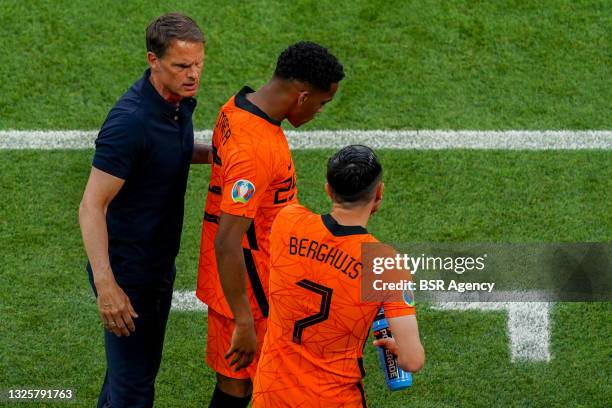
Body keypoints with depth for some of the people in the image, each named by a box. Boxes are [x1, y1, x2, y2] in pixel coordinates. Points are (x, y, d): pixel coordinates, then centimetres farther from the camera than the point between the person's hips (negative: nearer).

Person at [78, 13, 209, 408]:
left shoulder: (179, 101, -1)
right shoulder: (131, 122, -28)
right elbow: (92, 206, -28)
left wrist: (210, 153, 1)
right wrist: (105, 285, -34)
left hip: (159, 264, 9)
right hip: (127, 271, -9)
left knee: (143, 366, 22)